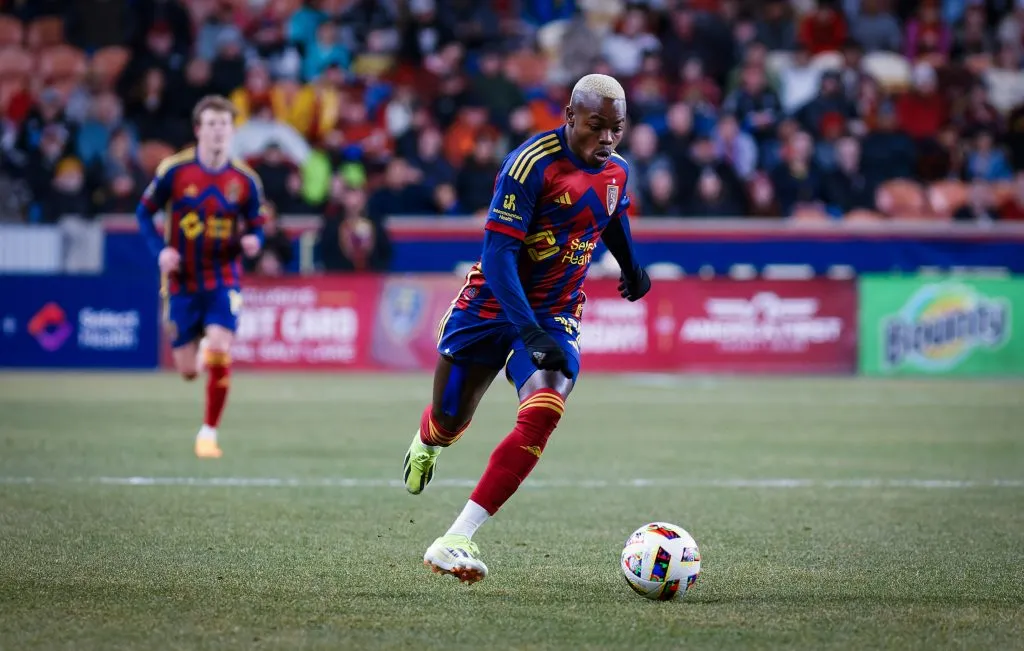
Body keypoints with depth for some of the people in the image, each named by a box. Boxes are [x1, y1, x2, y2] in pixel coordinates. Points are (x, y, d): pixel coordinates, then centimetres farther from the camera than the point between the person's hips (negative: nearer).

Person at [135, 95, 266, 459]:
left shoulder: (245, 180, -3)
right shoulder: (174, 171, -8)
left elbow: (255, 225, 7)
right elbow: (144, 212, 2)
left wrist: (252, 241, -17)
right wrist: (160, 250, -13)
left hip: (223, 282, 0)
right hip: (182, 282, 0)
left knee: (219, 352, -20)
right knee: (187, 371, 3)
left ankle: (209, 432, -5)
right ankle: (199, 349, 44)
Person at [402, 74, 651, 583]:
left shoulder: (616, 171, -1)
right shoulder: (532, 163, -22)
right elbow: (498, 254, -26)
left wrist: (630, 265, 36)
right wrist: (530, 333, -34)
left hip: (556, 317, 4)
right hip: (491, 306, -4)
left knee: (542, 413, -23)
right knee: (449, 420, 9)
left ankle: (455, 542, -24)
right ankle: (426, 442, 53)